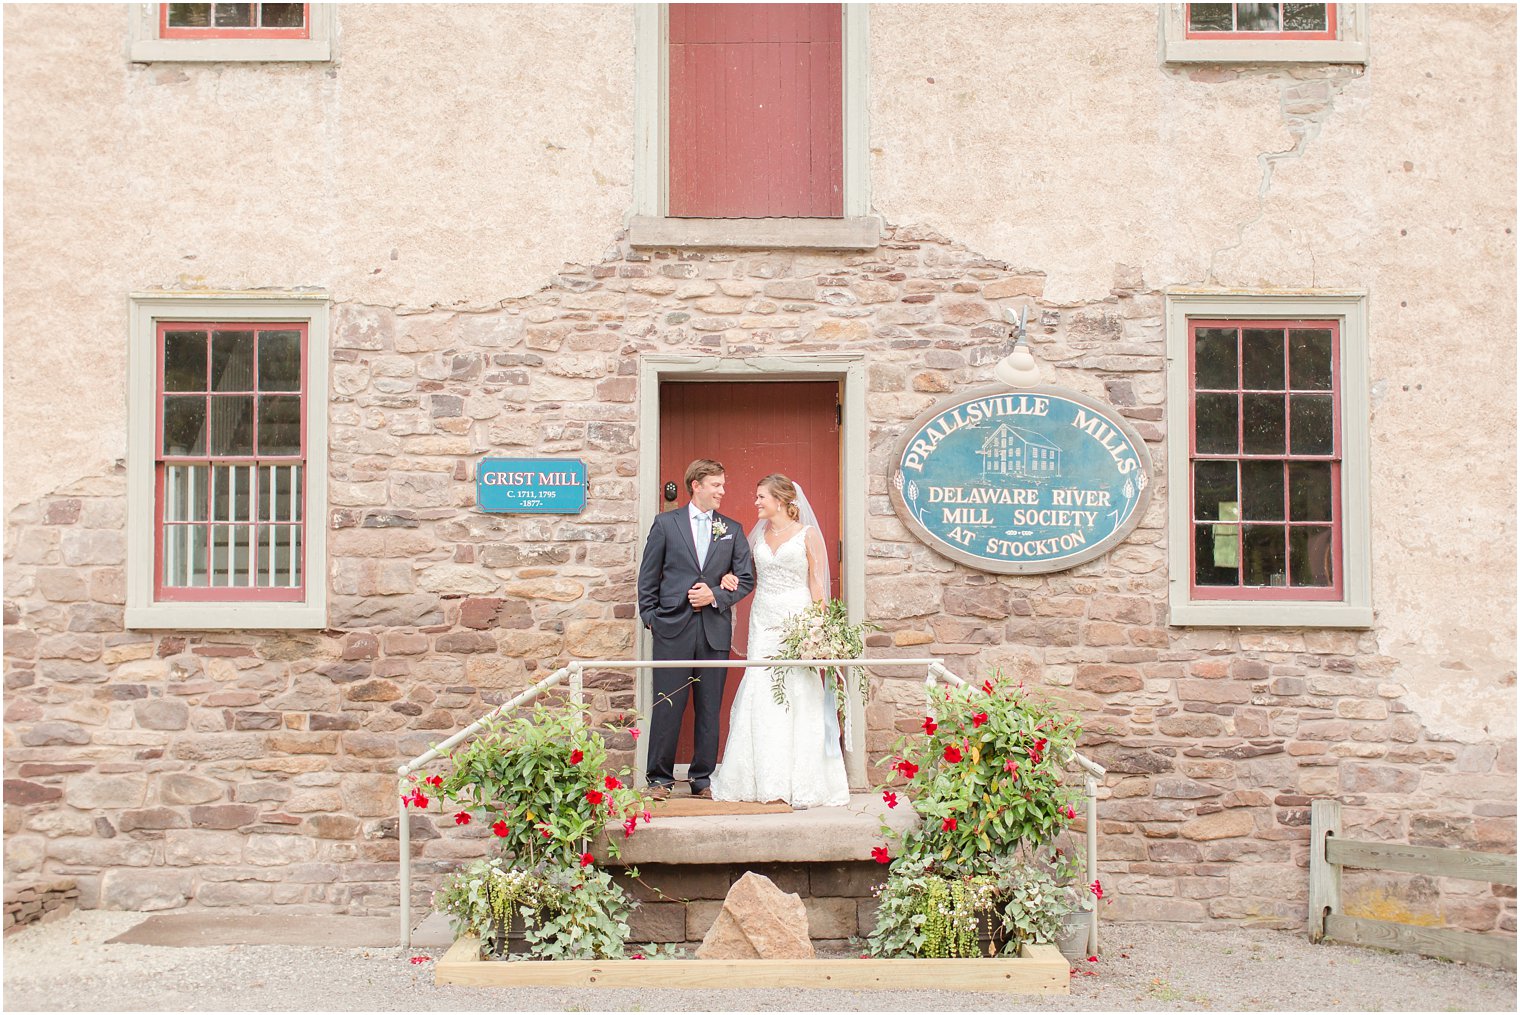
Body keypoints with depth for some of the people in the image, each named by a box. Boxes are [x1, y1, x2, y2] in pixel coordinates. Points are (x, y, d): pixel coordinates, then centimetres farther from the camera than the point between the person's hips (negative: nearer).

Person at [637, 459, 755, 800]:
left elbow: (746, 579, 9)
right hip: (673, 628, -2)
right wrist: (650, 617, 1)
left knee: (710, 708, 6)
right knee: (667, 706, -1)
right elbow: (648, 577, 7)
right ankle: (660, 778, 10)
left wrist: (715, 596, -6)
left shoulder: (732, 529, 11)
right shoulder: (665, 523, 6)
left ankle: (703, 779, 16)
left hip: (715, 630, 2)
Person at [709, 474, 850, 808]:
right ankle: (769, 782, 8)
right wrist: (729, 577, 2)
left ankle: (802, 784, 2)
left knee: (800, 700, -5)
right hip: (764, 623, 5)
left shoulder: (807, 534, 0)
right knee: (761, 700, 1)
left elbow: (818, 584, -3)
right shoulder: (758, 535, 14)